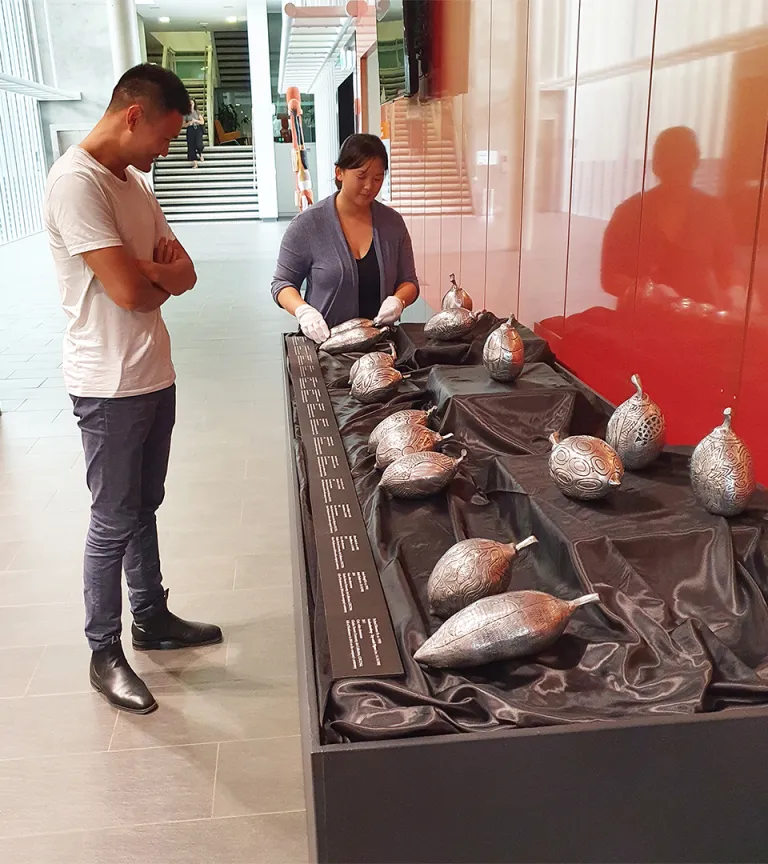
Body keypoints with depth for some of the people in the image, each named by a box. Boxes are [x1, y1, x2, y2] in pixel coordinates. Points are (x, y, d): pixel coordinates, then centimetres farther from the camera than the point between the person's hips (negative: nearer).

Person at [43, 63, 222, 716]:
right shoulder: (76, 181, -18)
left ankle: (152, 618, 35)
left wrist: (143, 268, -11)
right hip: (110, 386, -8)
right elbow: (130, 291, -24)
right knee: (114, 522, 3)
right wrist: (160, 274, -3)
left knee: (144, 507, 19)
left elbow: (184, 275, 8)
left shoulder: (134, 182, 12)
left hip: (154, 374, 9)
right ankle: (104, 654, 20)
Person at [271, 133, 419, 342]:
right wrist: (303, 310, -16)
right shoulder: (308, 224, -2)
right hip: (324, 339, -3)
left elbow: (409, 282, 14)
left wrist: (398, 300, -8)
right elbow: (282, 282, 4)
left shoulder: (393, 222, 7)